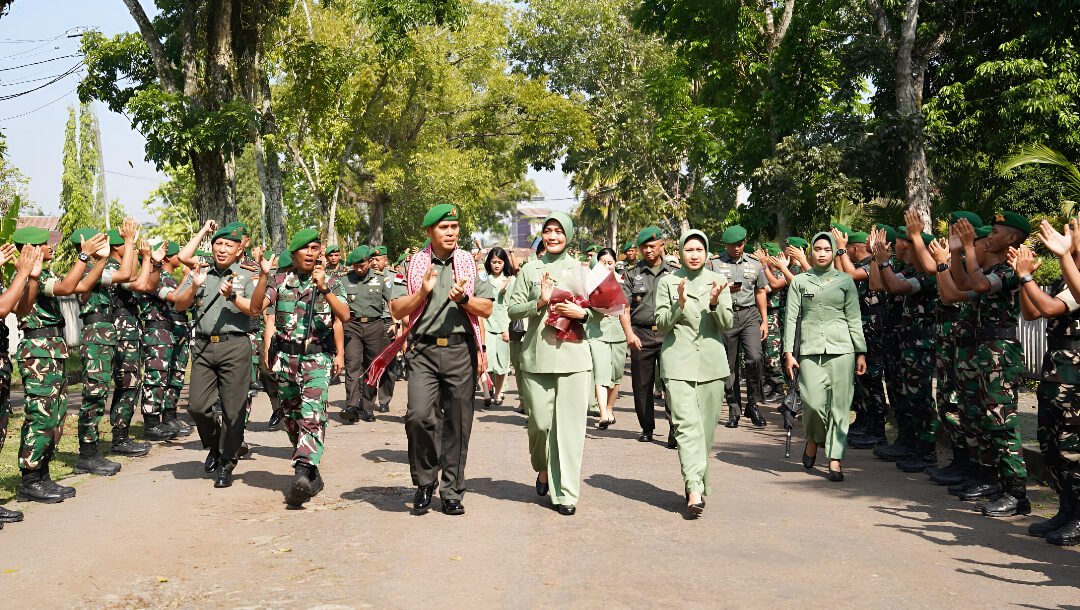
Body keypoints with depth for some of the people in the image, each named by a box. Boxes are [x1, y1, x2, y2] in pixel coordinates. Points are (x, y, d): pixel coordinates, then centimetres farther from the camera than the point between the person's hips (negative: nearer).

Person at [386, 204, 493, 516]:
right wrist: (422, 293, -10)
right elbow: (397, 311, 5)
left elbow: (487, 309, 8)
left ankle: (452, 492, 16)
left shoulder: (469, 262, 10)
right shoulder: (415, 264, 8)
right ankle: (424, 482, 7)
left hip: (461, 349, 1)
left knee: (457, 423, 3)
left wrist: (463, 299, -10)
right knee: (419, 415, -16)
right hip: (423, 350, -1)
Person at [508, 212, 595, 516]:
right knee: (540, 422, 1)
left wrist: (581, 312, -9)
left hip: (573, 355, 0)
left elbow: (601, 309, 10)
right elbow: (513, 309, 5)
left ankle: (566, 492, 6)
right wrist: (539, 303, -11)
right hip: (536, 356, 0)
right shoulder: (530, 269, 9)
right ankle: (543, 468, 32)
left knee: (570, 424, -3)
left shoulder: (581, 270, 9)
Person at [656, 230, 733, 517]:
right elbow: (661, 323, 1)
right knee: (687, 425, -14)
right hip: (678, 363, -2)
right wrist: (679, 304, -17)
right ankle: (695, 489, -20)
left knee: (706, 428, 6)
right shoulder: (668, 282, 6)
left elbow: (727, 323, 4)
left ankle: (698, 485, 20)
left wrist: (715, 303, -16)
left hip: (711, 363, 3)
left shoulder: (718, 281, 10)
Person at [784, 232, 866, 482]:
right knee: (813, 402, -11)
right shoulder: (800, 281, 10)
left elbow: (854, 319, 10)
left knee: (839, 405, -3)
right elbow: (791, 318, 7)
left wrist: (861, 352, 4)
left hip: (841, 348, 1)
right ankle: (813, 439, 20)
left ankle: (835, 459, 3)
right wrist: (788, 352, -1)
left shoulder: (845, 281, 10)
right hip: (810, 349, 0)